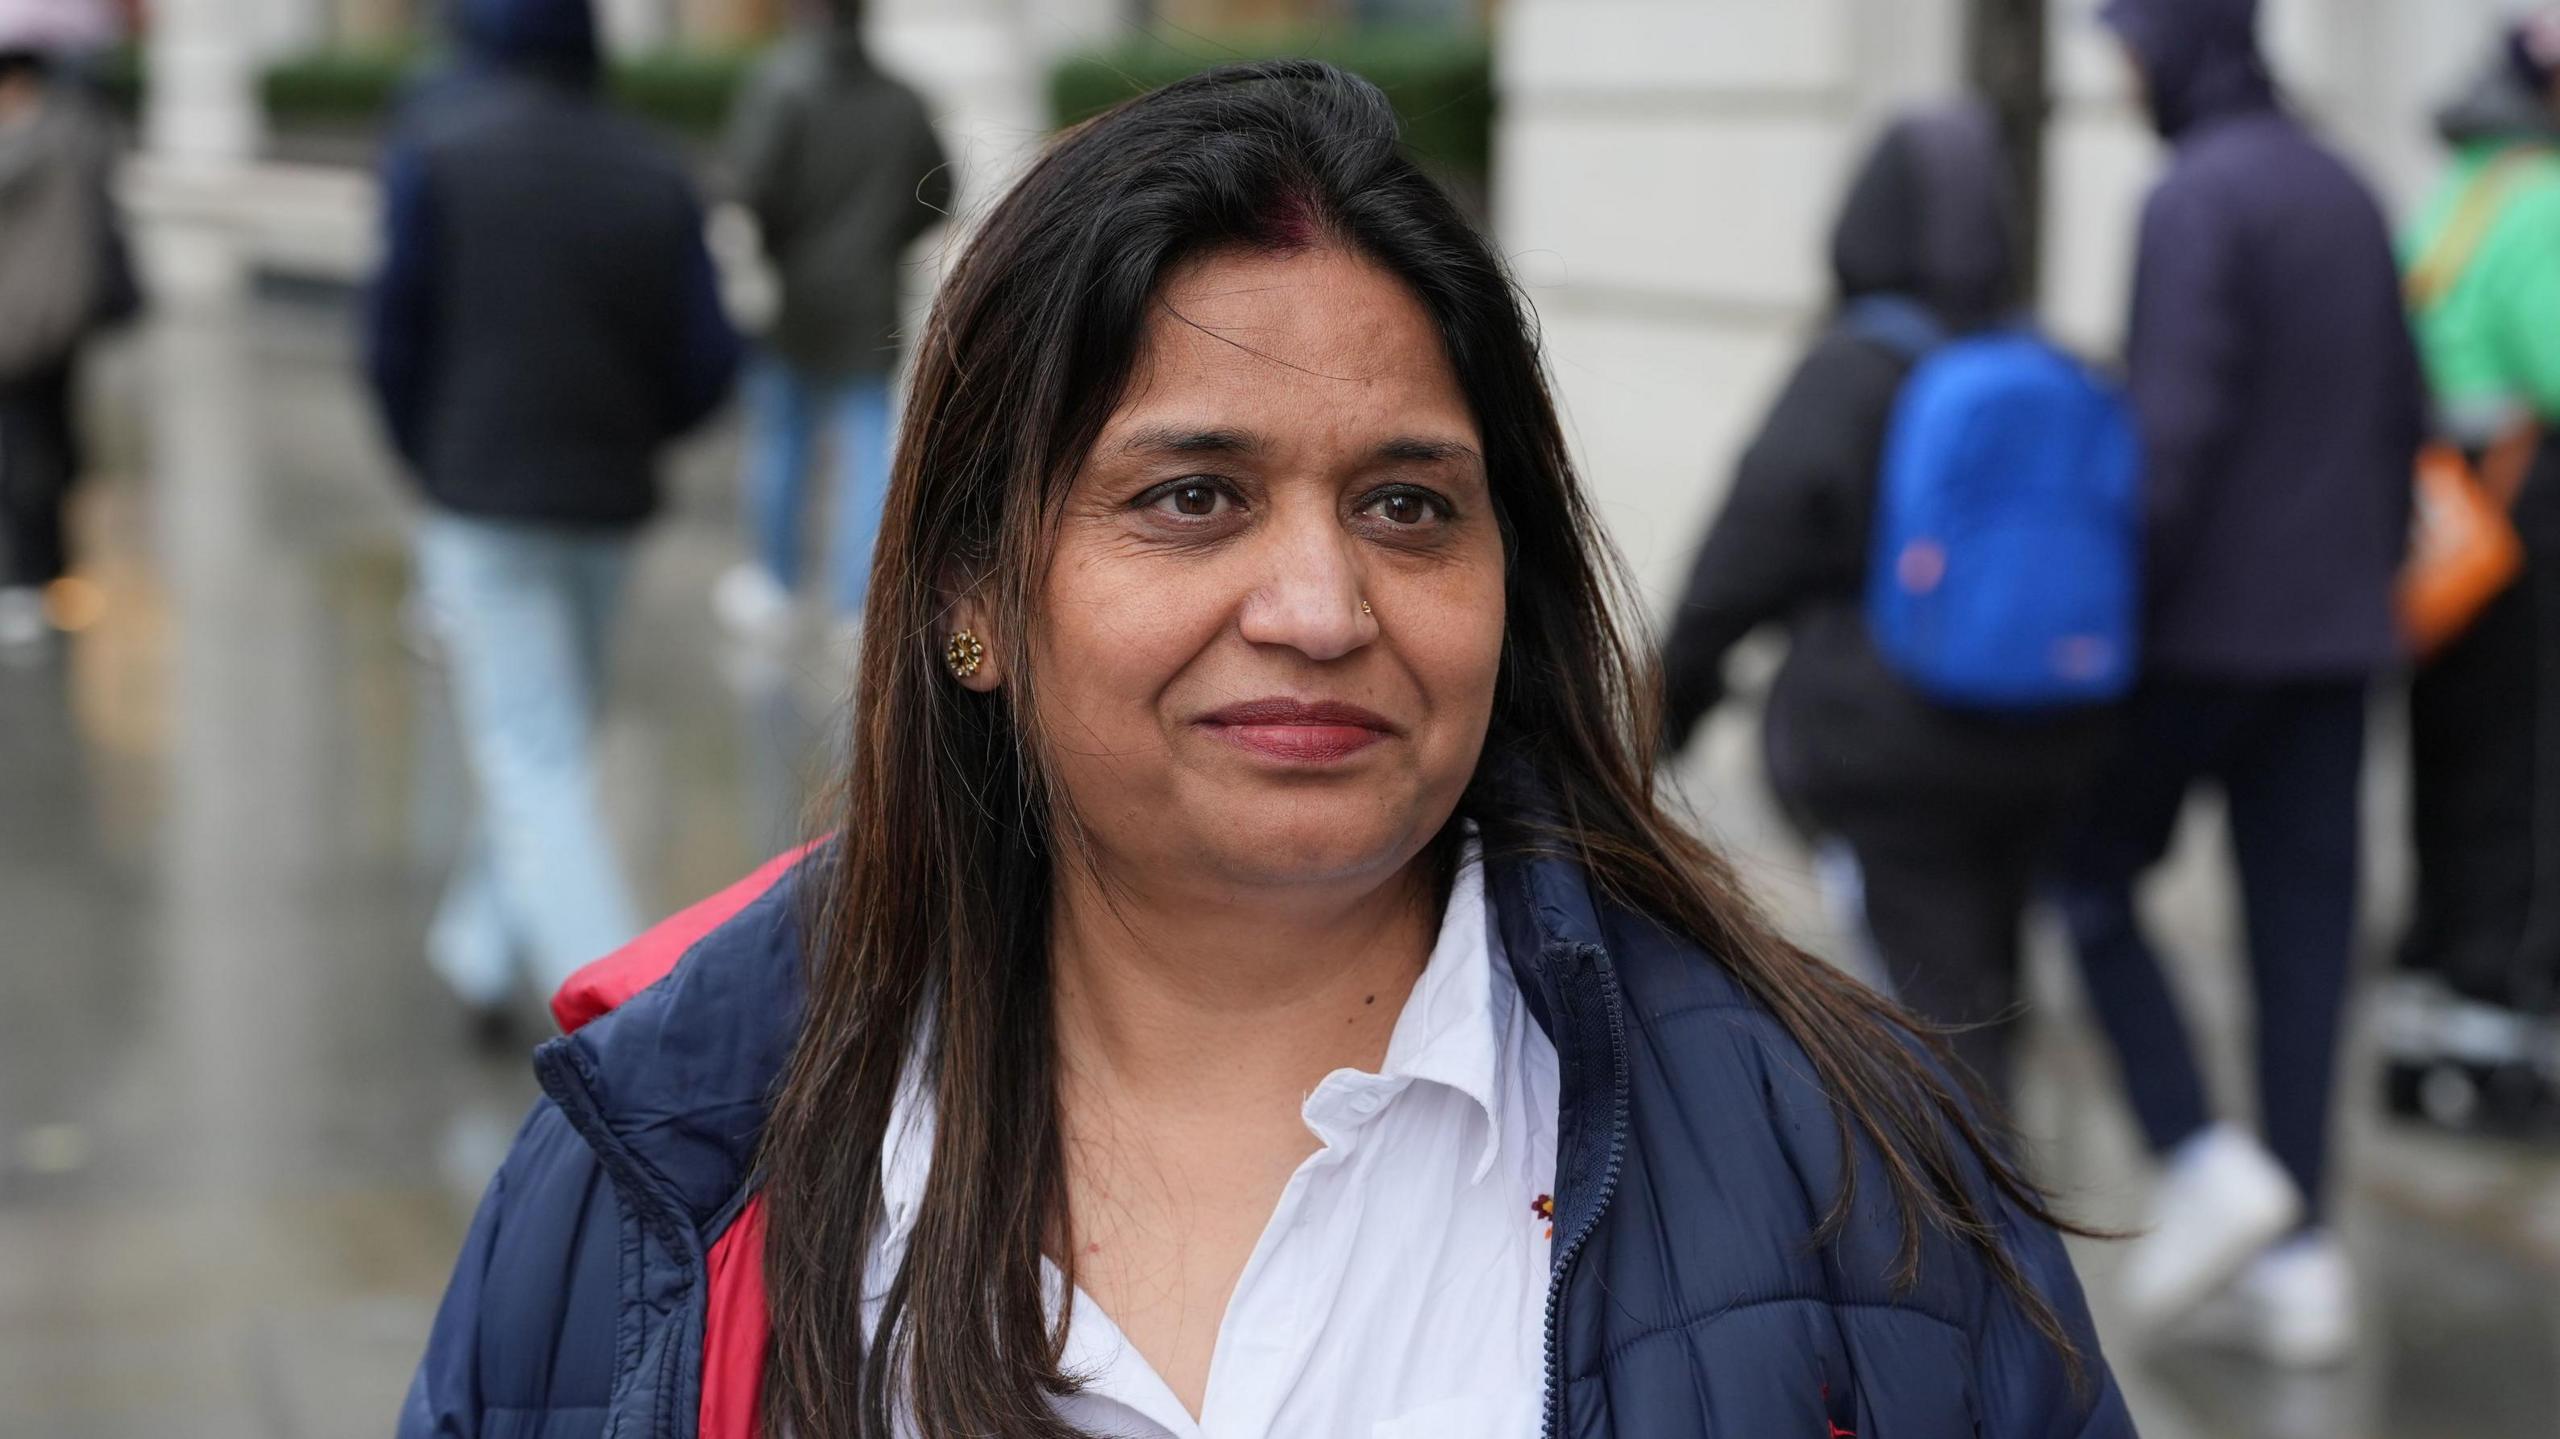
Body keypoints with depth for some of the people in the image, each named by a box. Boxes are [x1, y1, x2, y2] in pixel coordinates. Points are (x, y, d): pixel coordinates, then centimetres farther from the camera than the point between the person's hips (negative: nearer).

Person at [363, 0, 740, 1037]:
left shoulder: (437, 149, -8)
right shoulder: (653, 176, 1)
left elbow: (397, 339, -7)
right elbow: (705, 366, -2)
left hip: (486, 501, -4)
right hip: (609, 507, 4)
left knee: (536, 767, -4)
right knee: (553, 738, 21)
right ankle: (481, 951, 34)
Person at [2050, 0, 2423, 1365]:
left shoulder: (2196, 200, -14)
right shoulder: (2346, 191, 11)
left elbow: (2175, 430, -21)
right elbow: (2399, 412, 15)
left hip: (2205, 624, -7)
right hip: (2333, 633, 7)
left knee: (2089, 874, 9)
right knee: (2302, 927, 7)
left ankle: (2204, 1158, -4)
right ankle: (2300, 1253, 8)